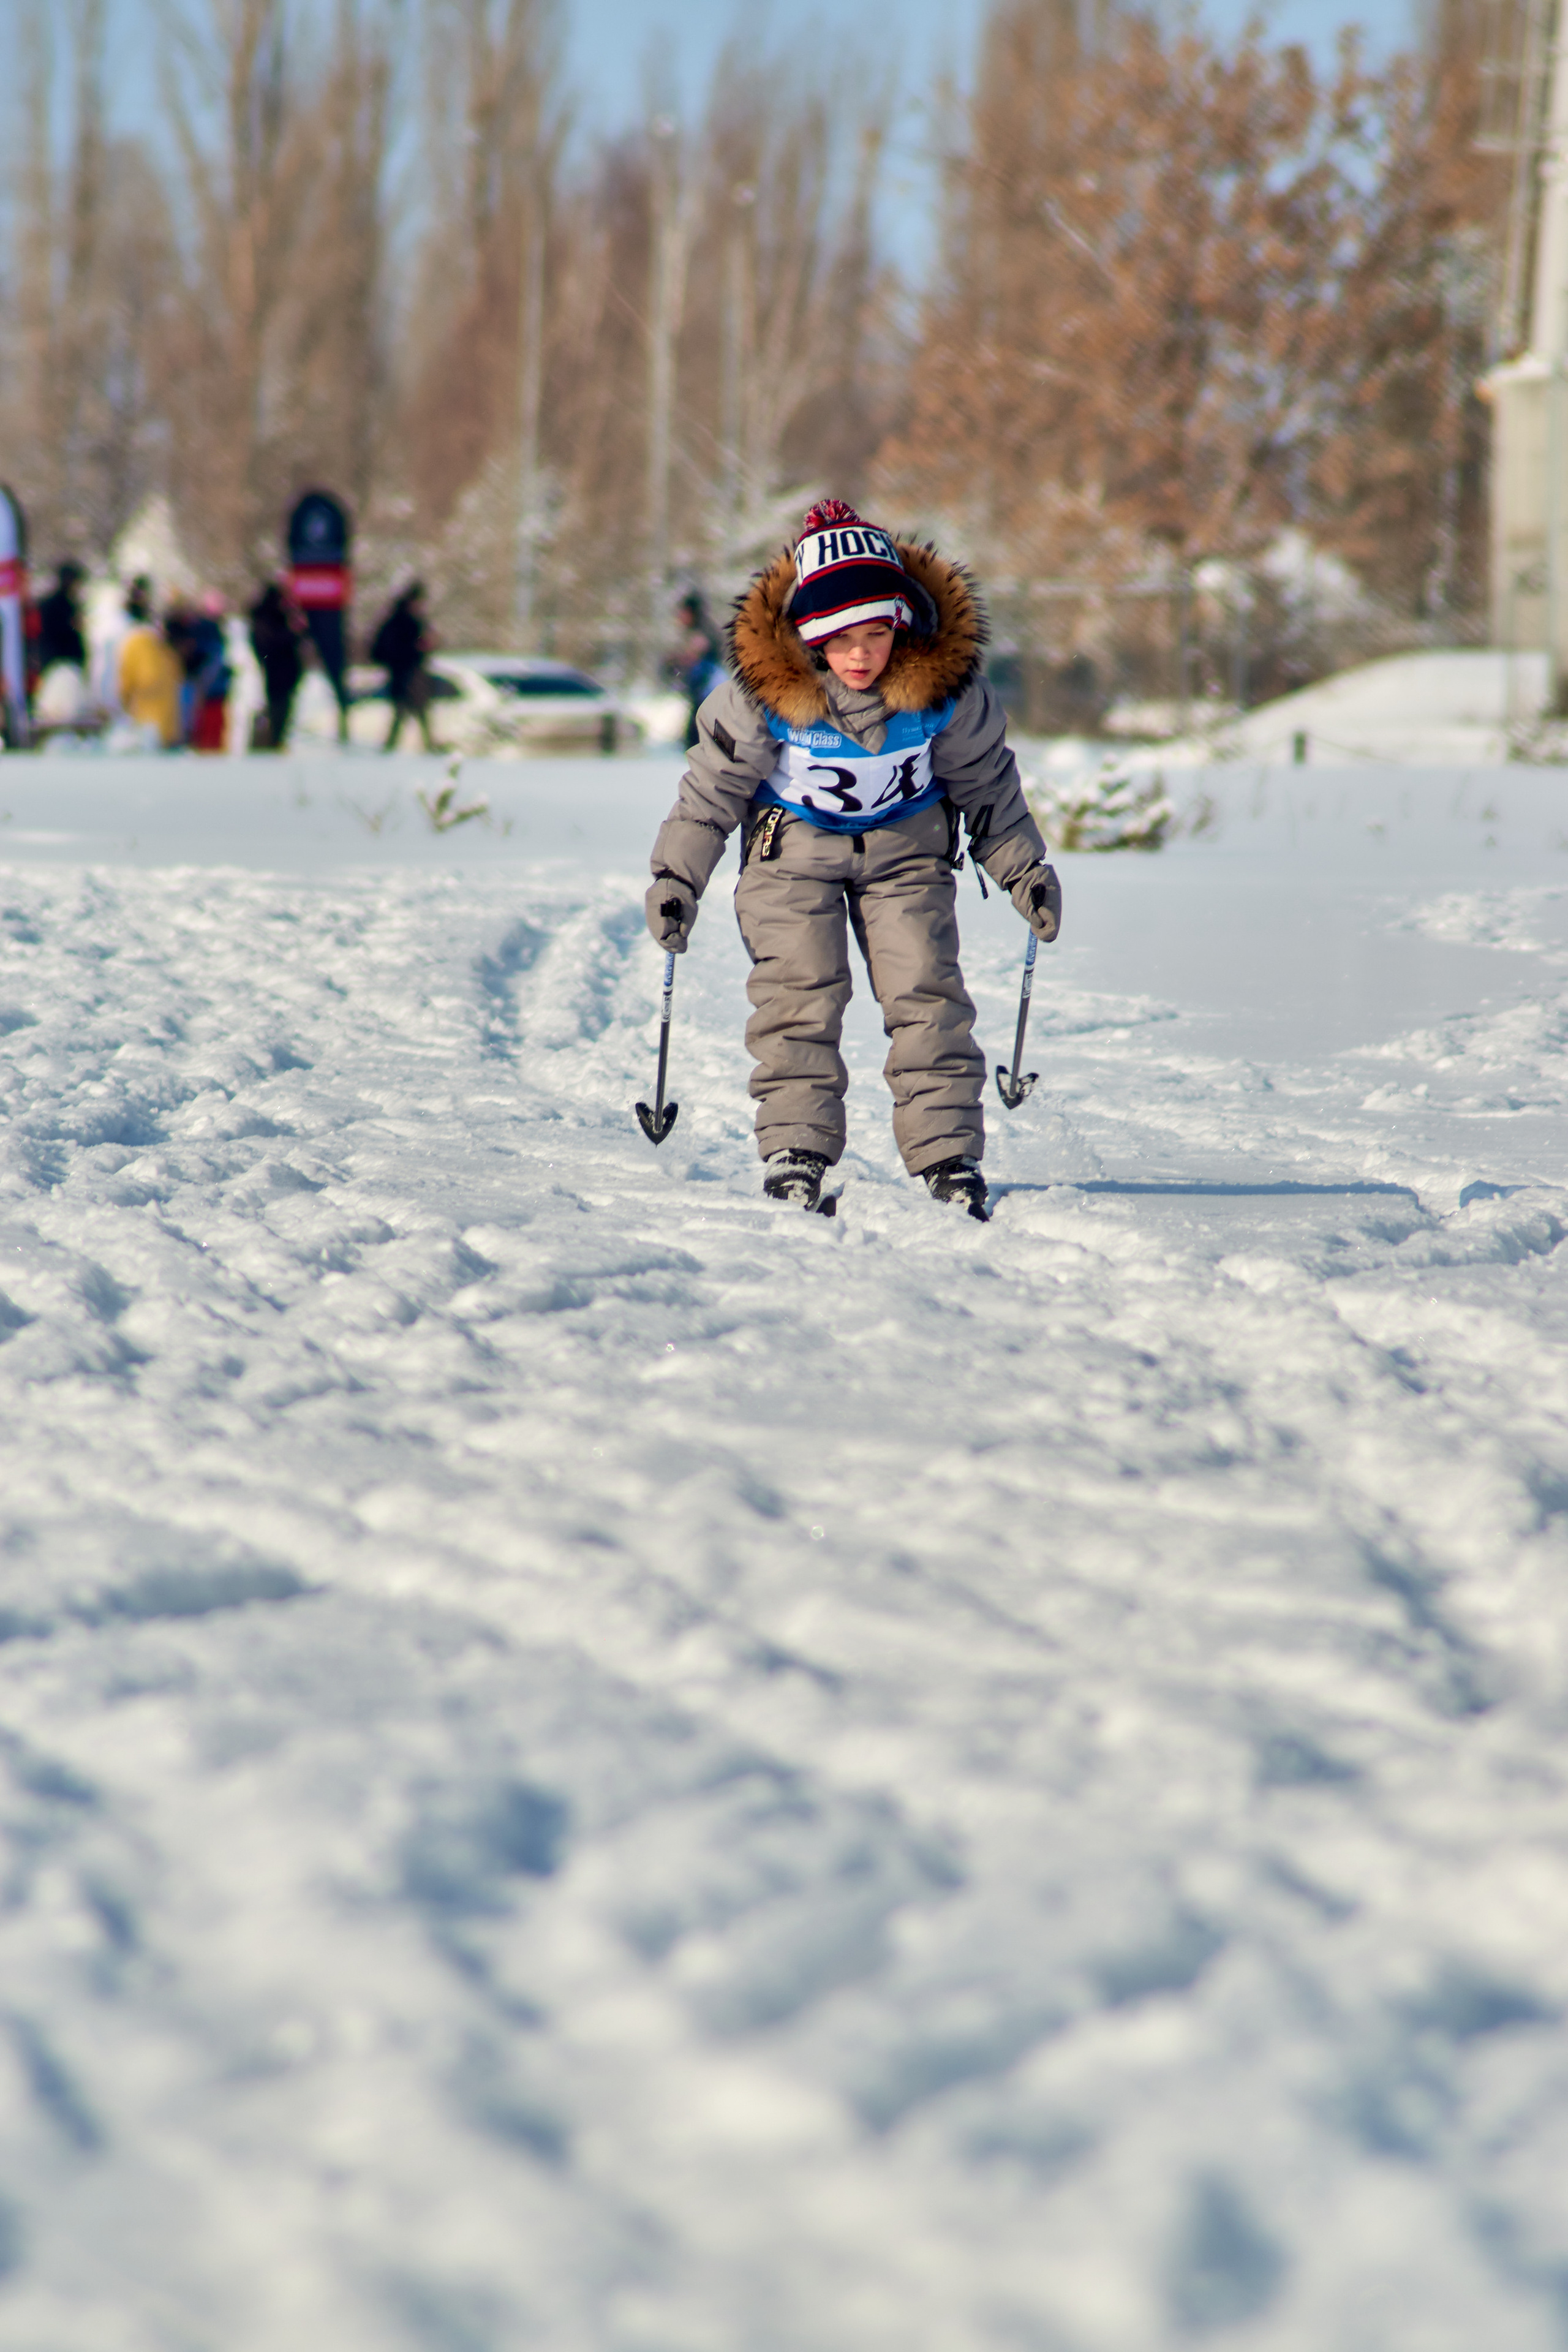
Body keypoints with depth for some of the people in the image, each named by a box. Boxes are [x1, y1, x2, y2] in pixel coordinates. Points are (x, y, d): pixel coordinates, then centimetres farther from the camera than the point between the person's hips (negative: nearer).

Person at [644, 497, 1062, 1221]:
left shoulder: (945, 687, -21)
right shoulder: (763, 692, -25)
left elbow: (987, 786, -3)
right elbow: (711, 789, -10)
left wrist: (1025, 870, 3)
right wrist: (677, 879, -8)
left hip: (907, 845, 1)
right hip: (793, 848, -1)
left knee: (925, 991, -9)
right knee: (800, 992, -13)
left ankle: (947, 1152, -5)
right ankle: (795, 1148, -9)